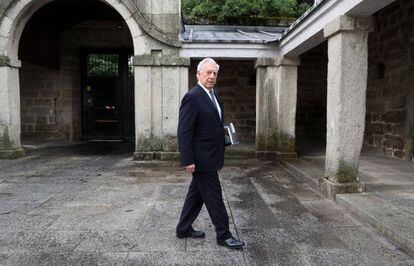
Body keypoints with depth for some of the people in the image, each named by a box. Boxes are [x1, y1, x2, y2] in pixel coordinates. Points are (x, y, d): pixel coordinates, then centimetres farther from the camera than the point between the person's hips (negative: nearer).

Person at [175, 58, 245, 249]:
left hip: (210, 156, 9)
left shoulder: (214, 95, 11)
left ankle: (184, 229, 32)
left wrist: (223, 132, 7)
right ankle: (223, 235, 18)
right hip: (201, 158, -9)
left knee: (197, 194, 18)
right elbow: (184, 132, -20)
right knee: (214, 196, 2)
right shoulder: (192, 97, -17)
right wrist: (188, 160, -21)